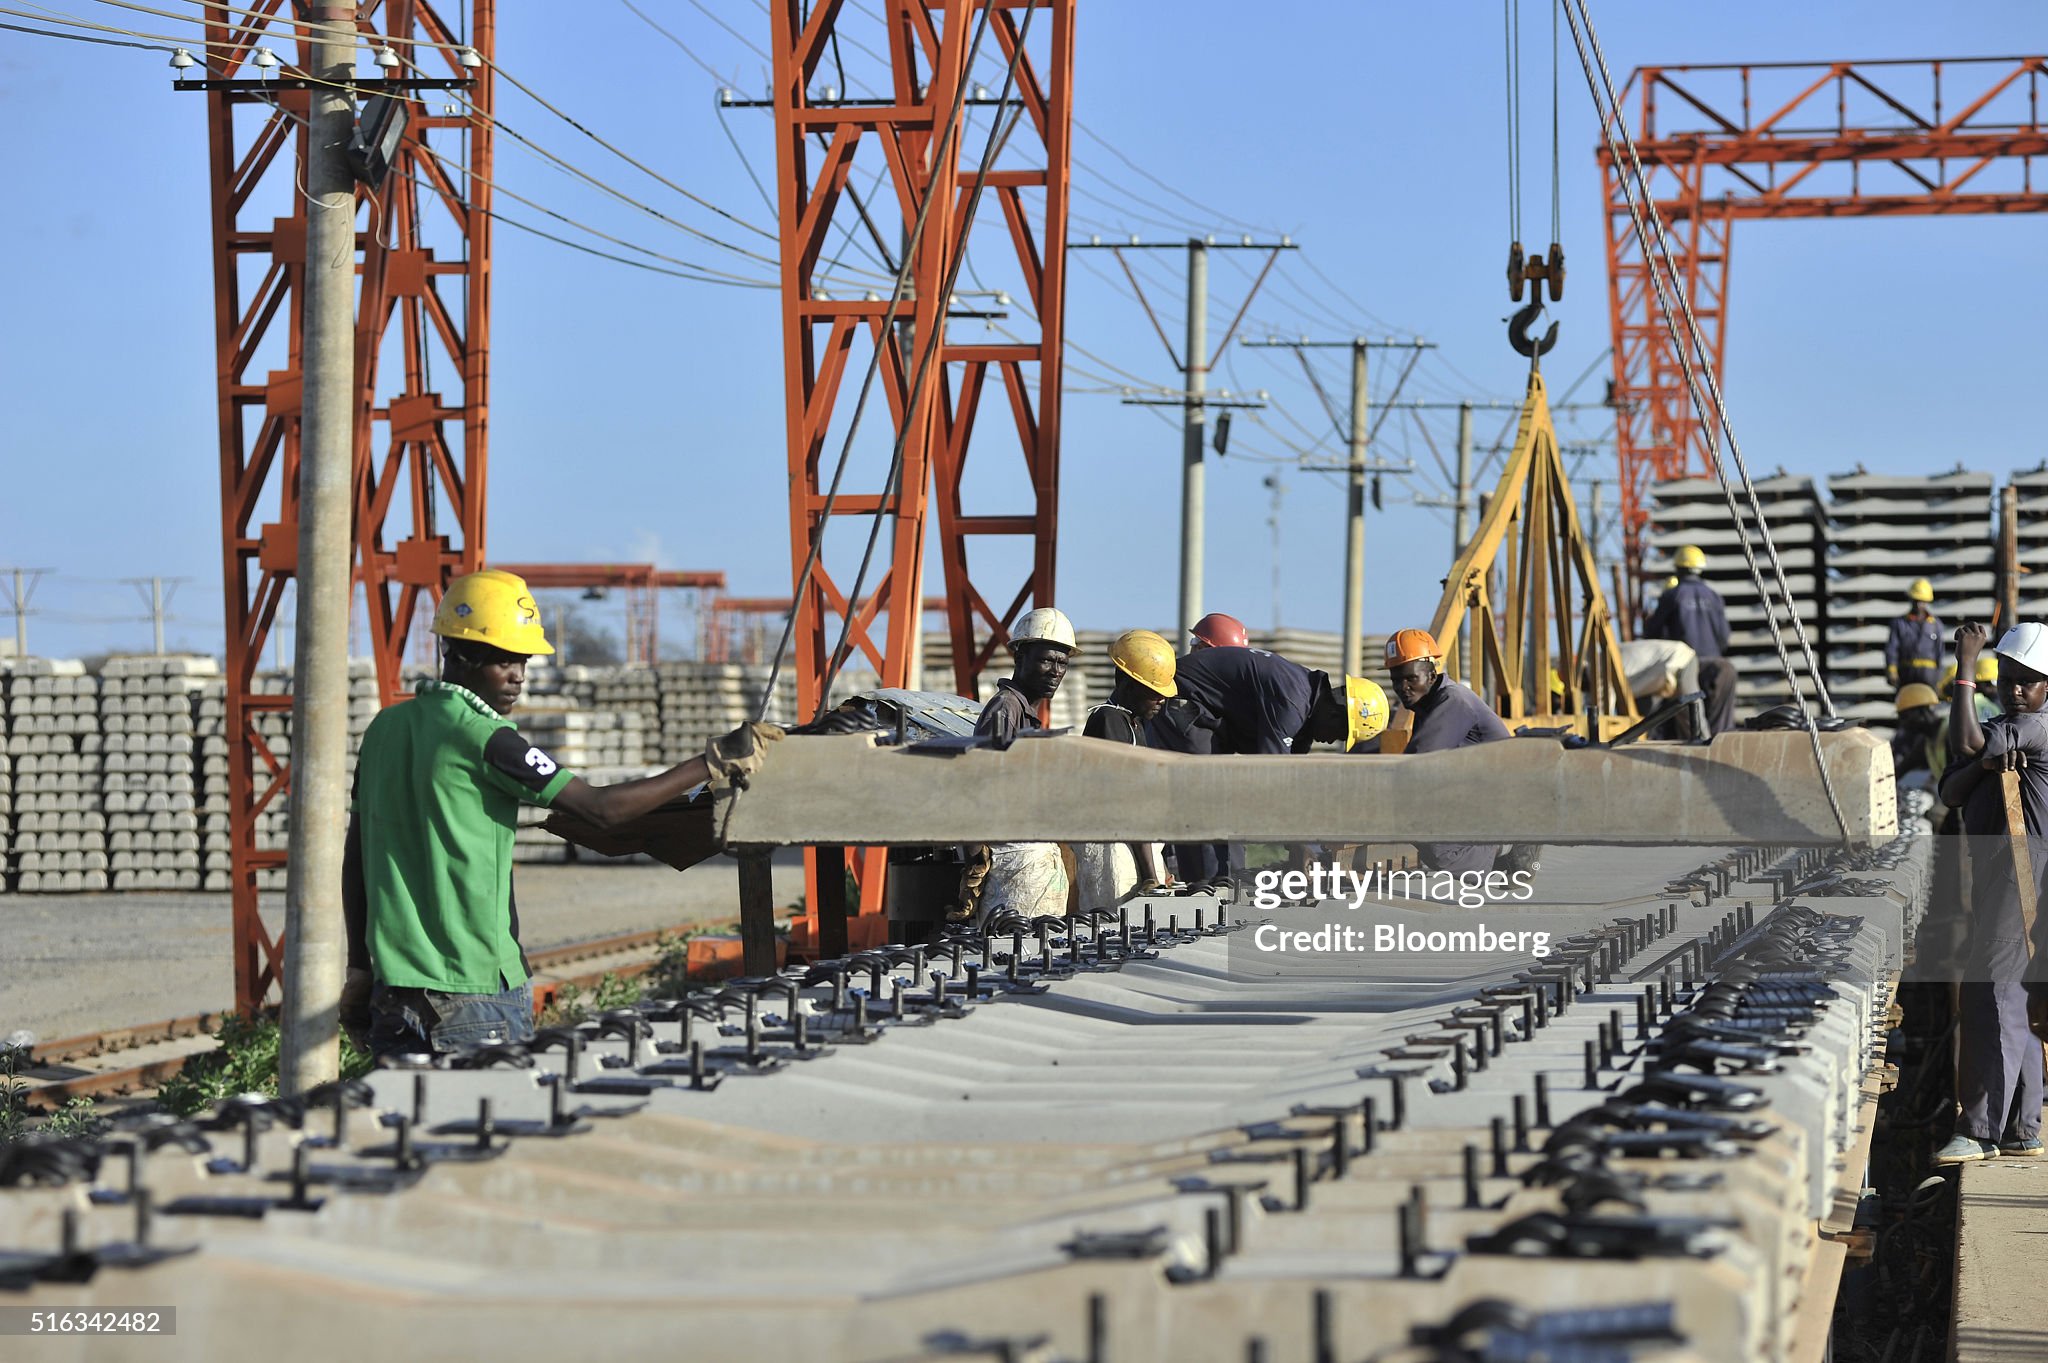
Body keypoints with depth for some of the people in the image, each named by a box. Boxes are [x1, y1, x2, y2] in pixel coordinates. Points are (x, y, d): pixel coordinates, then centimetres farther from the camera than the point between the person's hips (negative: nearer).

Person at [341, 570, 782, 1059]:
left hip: (393, 983, 7)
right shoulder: (483, 738, -12)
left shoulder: (384, 729, 11)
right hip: (474, 991, -7)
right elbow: (601, 807, -15)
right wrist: (715, 763, -9)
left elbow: (354, 858, 15)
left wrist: (360, 966, 21)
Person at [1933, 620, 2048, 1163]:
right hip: (1991, 879, 10)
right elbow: (1951, 793, 5)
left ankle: (1979, 1131, -12)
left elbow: (1965, 742, -23)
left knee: (1991, 995, -12)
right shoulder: (1997, 733, 17)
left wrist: (1966, 667, -15)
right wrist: (1985, 765, -15)